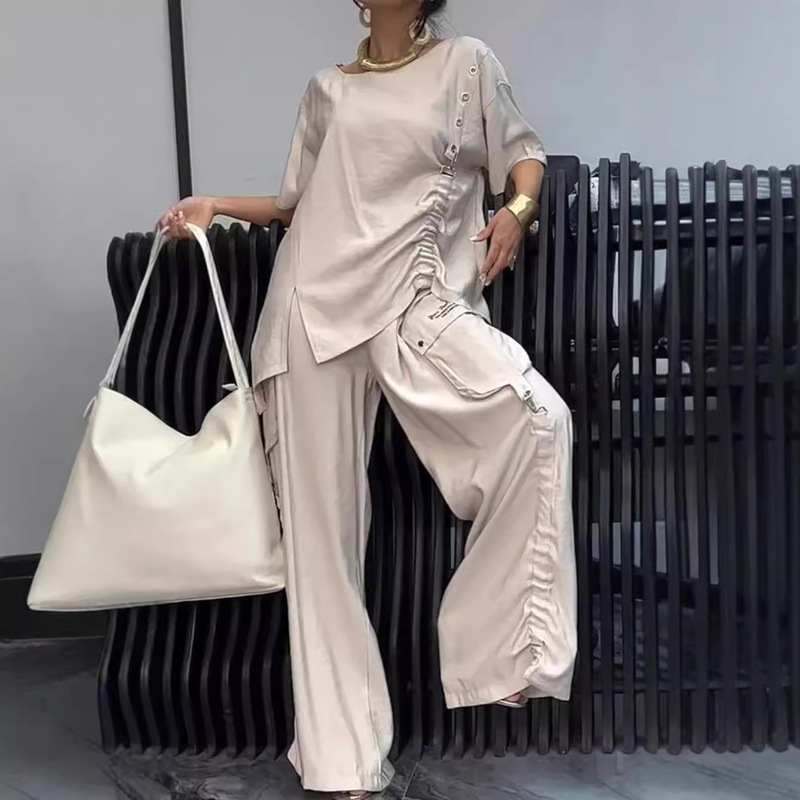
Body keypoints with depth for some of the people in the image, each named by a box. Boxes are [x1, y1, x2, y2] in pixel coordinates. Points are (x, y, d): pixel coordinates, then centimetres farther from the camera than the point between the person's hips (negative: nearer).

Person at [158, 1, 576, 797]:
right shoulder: (326, 89, 20)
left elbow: (524, 150, 16)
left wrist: (518, 209, -3)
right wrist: (215, 205, 13)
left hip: (415, 304, -1)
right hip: (318, 304, 2)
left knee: (538, 417, -27)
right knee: (321, 521, -1)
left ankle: (494, 640, -11)